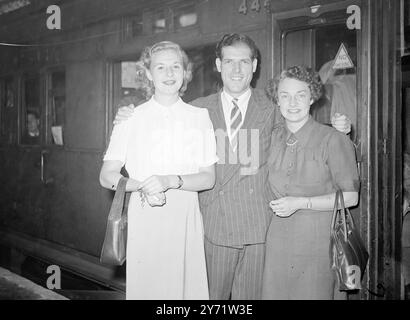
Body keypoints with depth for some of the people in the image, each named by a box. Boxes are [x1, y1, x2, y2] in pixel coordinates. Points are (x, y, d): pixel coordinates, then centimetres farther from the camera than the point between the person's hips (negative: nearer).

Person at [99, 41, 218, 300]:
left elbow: (209, 178, 2)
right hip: (143, 221, 0)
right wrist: (141, 186, -16)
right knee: (145, 287, -1)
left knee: (189, 287, 0)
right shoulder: (131, 118, 4)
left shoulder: (200, 117, 6)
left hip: (185, 220, 1)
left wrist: (171, 181, -15)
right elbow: (107, 176, 3)